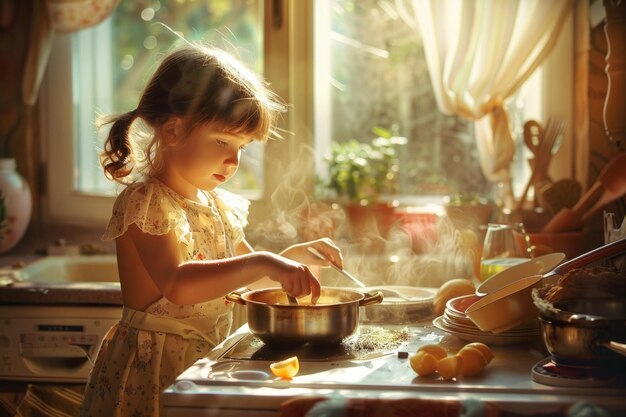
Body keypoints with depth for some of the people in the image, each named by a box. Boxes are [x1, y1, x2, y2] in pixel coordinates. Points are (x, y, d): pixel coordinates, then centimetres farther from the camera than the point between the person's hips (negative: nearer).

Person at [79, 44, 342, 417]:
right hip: (156, 370, -7)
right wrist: (262, 264, -37)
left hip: (206, 361, 8)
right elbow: (177, 284, -32)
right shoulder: (146, 203, -16)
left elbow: (244, 275, 23)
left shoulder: (218, 205, 10)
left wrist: (299, 254, 6)